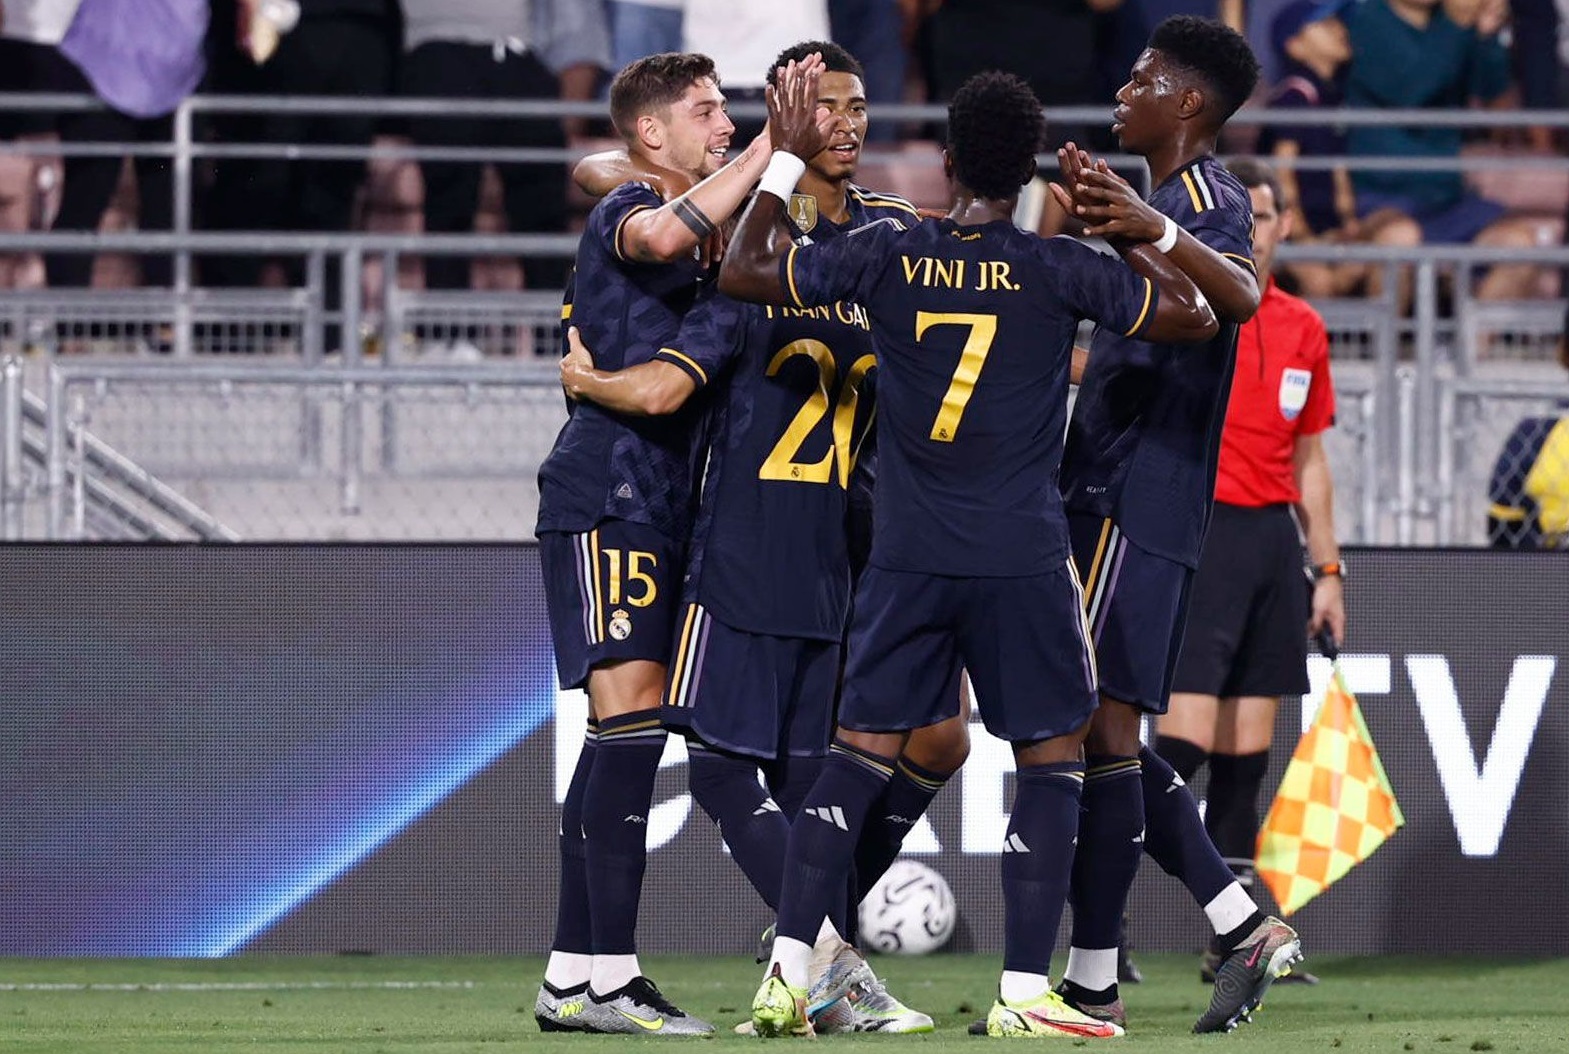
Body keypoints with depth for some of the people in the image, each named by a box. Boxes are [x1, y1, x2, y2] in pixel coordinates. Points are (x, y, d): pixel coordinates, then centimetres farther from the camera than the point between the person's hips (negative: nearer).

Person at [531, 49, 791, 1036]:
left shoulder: (701, 245, 21)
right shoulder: (624, 213, -8)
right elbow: (667, 235, -31)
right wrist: (771, 147, -30)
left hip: (657, 504, 10)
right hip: (607, 497, -10)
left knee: (626, 732, 8)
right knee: (632, 711, -16)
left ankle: (573, 978, 11)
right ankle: (609, 975, -20)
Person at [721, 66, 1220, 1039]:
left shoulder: (889, 256, -1)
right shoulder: (1058, 270, -6)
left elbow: (745, 272, 7)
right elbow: (1194, 318, 2)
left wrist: (787, 161, 16)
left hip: (907, 557, 3)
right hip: (1022, 558, -3)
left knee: (861, 754, 9)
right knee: (1052, 763, 7)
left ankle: (789, 973, -1)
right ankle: (1024, 992, -1)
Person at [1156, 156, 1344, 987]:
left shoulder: (1302, 329, 14)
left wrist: (1327, 569, 17)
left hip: (1275, 537, 6)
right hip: (1199, 532, -6)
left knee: (1248, 748, 6)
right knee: (1188, 737, -15)